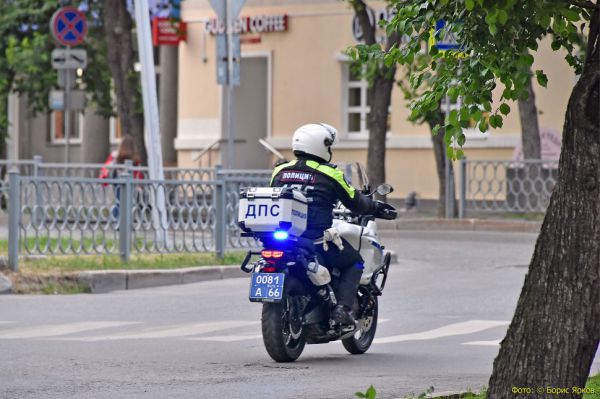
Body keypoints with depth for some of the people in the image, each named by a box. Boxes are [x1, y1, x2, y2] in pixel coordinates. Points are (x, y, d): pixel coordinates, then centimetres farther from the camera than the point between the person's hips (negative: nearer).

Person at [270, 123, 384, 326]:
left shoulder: (280, 172, 10)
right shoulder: (330, 173, -3)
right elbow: (355, 202, 6)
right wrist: (374, 206, 27)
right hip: (317, 238, -5)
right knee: (354, 263, 16)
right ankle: (342, 306, -3)